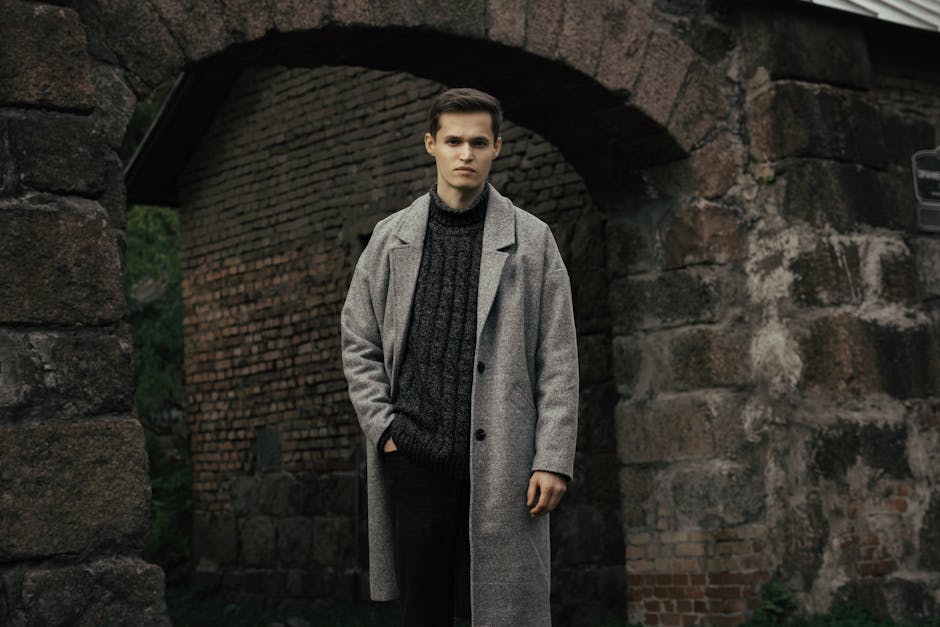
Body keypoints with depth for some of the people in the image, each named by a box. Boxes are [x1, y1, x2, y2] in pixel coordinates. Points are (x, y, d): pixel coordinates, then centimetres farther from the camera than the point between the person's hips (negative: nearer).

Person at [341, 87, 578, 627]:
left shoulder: (532, 240, 5)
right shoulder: (391, 239, 11)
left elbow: (559, 360, 2)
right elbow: (359, 344, 14)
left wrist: (553, 460, -5)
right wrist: (383, 427, 1)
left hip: (500, 461, -1)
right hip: (414, 456, 2)